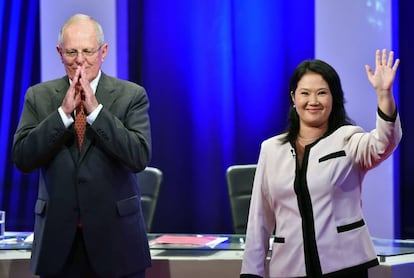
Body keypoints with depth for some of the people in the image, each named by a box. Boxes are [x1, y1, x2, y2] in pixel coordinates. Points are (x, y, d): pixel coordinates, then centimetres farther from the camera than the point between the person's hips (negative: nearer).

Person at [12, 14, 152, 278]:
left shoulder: (131, 95, 0)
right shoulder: (39, 96, 5)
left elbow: (140, 157, -12)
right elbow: (22, 159, -5)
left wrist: (95, 110, -16)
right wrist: (64, 112, -13)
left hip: (115, 239, -1)